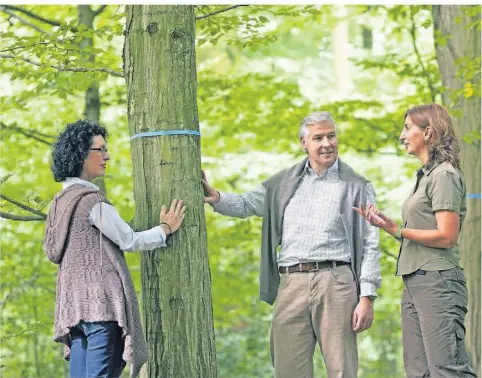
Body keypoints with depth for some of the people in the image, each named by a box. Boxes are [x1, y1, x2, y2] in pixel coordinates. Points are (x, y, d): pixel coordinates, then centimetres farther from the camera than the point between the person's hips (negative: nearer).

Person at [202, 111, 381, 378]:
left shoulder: (357, 187, 7)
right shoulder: (285, 183, 18)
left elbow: (370, 246, 3)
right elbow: (246, 203, 23)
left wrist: (367, 297, -6)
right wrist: (215, 198, 1)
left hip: (335, 285, -3)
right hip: (291, 285, 3)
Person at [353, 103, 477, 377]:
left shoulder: (444, 175, -8)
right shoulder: (426, 175, 19)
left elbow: (447, 237, -16)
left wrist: (397, 230, -15)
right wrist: (382, 223, 14)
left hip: (437, 282, -10)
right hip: (415, 282, 10)